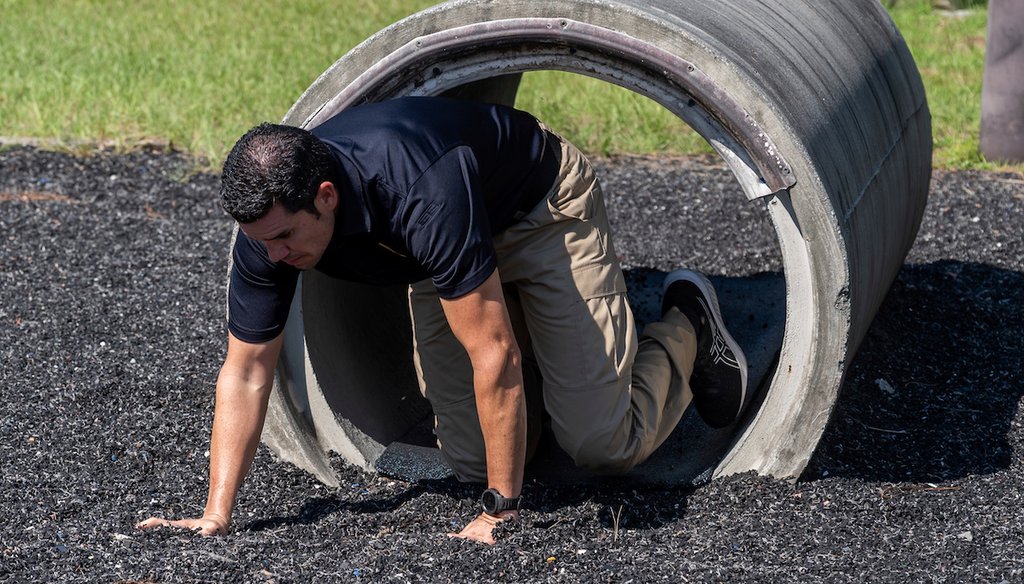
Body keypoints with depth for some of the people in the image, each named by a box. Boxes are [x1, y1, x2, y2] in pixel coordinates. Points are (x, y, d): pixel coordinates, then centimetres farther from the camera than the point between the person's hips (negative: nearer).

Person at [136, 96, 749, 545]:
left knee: (604, 442, -9)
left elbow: (495, 356, -41)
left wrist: (501, 510, -36)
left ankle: (686, 324, 19)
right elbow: (247, 371, -16)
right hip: (459, 245, 6)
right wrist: (216, 516, -21)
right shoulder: (269, 216, -26)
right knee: (474, 459, 0)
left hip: (547, 207, -6)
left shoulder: (422, 197, -45)